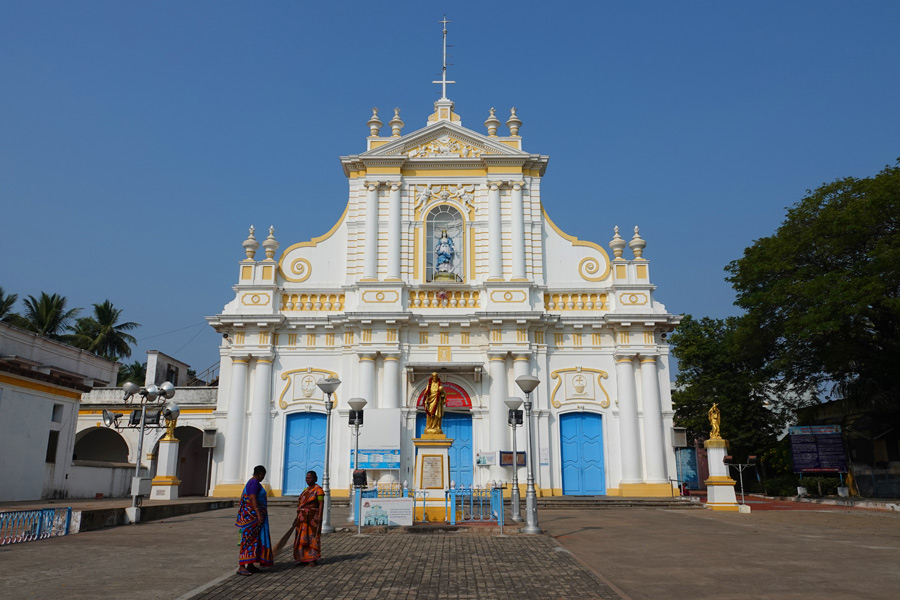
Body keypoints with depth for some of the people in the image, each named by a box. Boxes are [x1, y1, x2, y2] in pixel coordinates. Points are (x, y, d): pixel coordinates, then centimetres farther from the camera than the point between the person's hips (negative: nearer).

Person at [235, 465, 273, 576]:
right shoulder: (255, 482, -14)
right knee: (249, 539, -13)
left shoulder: (251, 482, 17)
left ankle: (250, 565, 15)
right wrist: (259, 514, -28)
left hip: (252, 516, 11)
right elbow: (253, 498, -24)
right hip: (253, 515, -11)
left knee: (254, 539, 12)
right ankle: (241, 567, -16)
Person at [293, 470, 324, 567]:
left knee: (312, 537, -4)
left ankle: (314, 559, 3)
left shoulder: (318, 490, -9)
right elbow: (302, 504, 17)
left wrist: (319, 517, -20)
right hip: (304, 517, 8)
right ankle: (305, 559, 14)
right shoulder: (306, 490, 14)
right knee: (304, 538, 7)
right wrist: (298, 517, 15)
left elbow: (321, 504, -13)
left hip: (313, 517, -8)